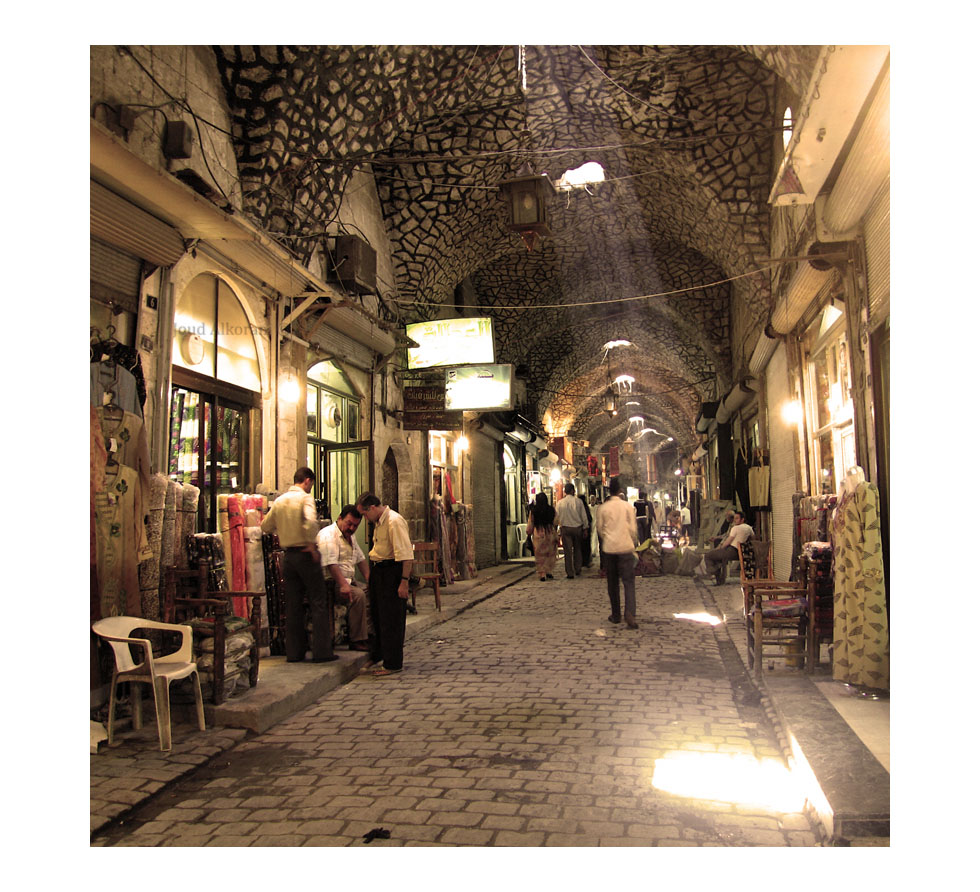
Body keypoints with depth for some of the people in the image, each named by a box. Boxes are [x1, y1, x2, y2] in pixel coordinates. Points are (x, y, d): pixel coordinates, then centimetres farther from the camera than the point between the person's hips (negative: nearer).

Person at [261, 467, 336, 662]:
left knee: (293, 605, 10)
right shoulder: (305, 498, -9)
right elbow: (310, 522, -26)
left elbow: (265, 526, 16)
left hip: (288, 556, 6)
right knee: (318, 603, 1)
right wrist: (312, 545, -16)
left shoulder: (279, 501, 10)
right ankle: (321, 651, 0)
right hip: (305, 554, -6)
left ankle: (294, 652, 13)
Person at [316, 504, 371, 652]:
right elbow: (331, 564, -24)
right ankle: (357, 640, -26)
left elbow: (361, 559, 25)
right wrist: (342, 585, -33)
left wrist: (369, 580, 13)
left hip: (348, 580, 9)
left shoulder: (350, 537, 19)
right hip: (331, 581, -9)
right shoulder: (328, 535, -13)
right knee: (358, 595, -31)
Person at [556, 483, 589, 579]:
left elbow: (557, 516, 2)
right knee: (577, 549, 16)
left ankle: (570, 573, 4)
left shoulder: (560, 503, -5)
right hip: (577, 528, 0)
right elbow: (584, 516, -3)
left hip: (565, 528, 0)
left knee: (568, 551, 3)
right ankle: (578, 570, 21)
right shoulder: (578, 502, -8)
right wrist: (585, 528, 7)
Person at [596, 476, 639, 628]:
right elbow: (632, 528, -1)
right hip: (625, 547, -1)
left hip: (609, 547, 1)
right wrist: (633, 544, 13)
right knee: (629, 581, -2)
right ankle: (630, 613, -19)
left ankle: (616, 615, 16)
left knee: (612, 582, 11)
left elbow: (599, 527, 7)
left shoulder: (603, 508, -1)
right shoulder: (627, 506, -3)